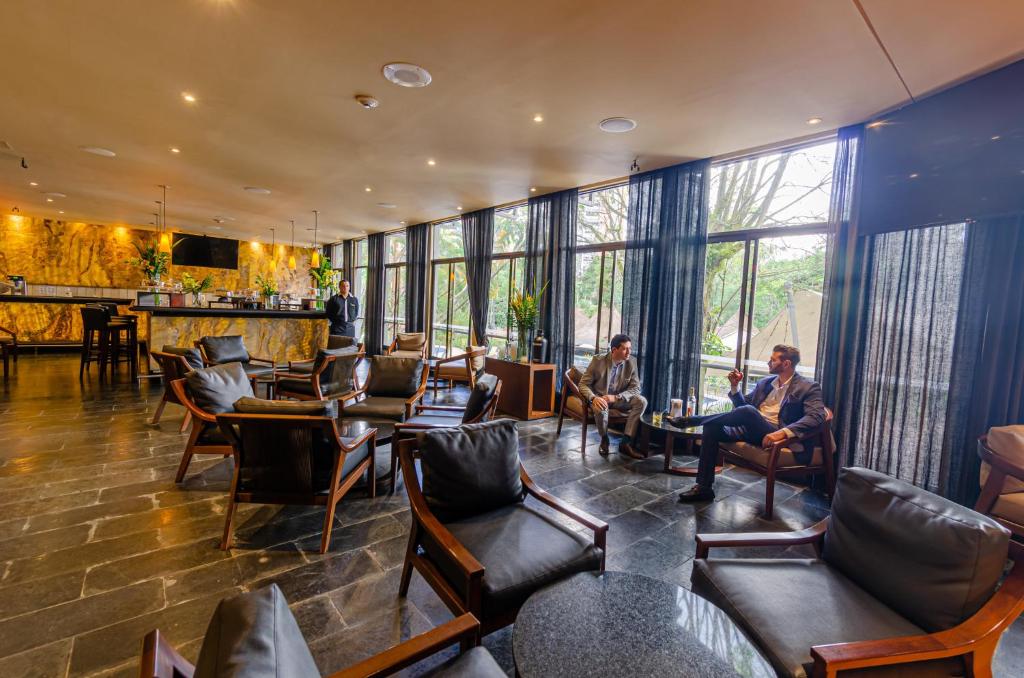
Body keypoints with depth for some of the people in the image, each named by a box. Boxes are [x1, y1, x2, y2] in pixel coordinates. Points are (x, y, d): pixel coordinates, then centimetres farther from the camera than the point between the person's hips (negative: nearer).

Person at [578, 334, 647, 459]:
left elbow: (635, 388, -8)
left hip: (619, 399, 4)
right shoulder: (598, 361, -16)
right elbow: (583, 384, -14)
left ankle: (625, 443, -16)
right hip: (599, 398, -3)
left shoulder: (631, 362, -8)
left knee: (641, 401, -21)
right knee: (600, 408, -37)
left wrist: (616, 397, -25)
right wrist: (594, 398, -35)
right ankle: (604, 438, -5)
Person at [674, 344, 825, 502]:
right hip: (751, 430, 7)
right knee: (711, 428, -17)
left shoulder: (809, 387, -1)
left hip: (773, 435, -6)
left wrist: (783, 432, -32)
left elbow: (816, 417, -18)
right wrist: (735, 386, 4)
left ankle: (694, 420, -14)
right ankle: (704, 487, -14)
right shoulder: (765, 383, 18)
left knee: (748, 411, -34)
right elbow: (742, 405, 23)